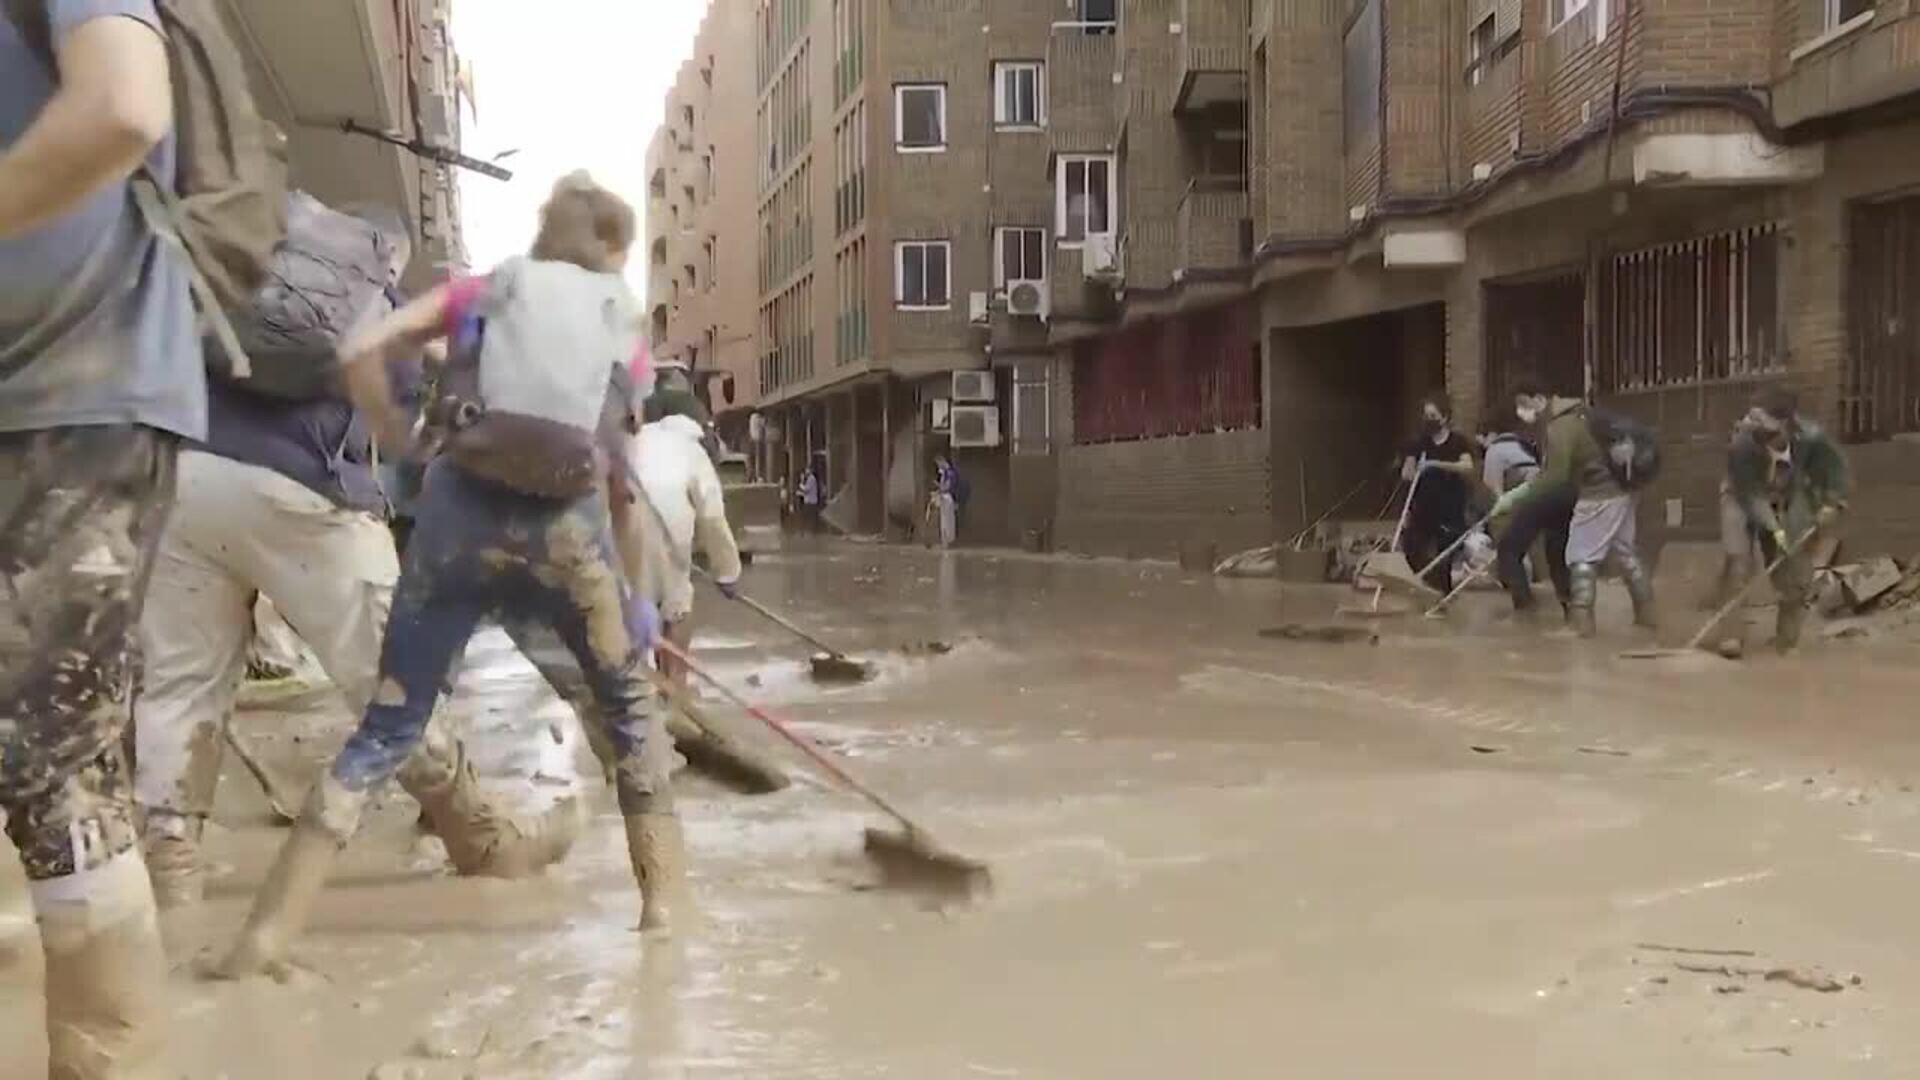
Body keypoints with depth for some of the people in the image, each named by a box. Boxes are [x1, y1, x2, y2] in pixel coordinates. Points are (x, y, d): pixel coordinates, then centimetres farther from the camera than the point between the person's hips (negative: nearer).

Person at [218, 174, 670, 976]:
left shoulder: (482, 291, 19)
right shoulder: (622, 322, 19)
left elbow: (362, 351, 4)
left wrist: (400, 443, 15)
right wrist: (628, 583, 26)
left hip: (463, 509, 1)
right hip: (567, 525, -1)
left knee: (386, 729, 7)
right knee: (629, 712, 21)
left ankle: (268, 932, 4)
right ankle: (661, 899, 25)